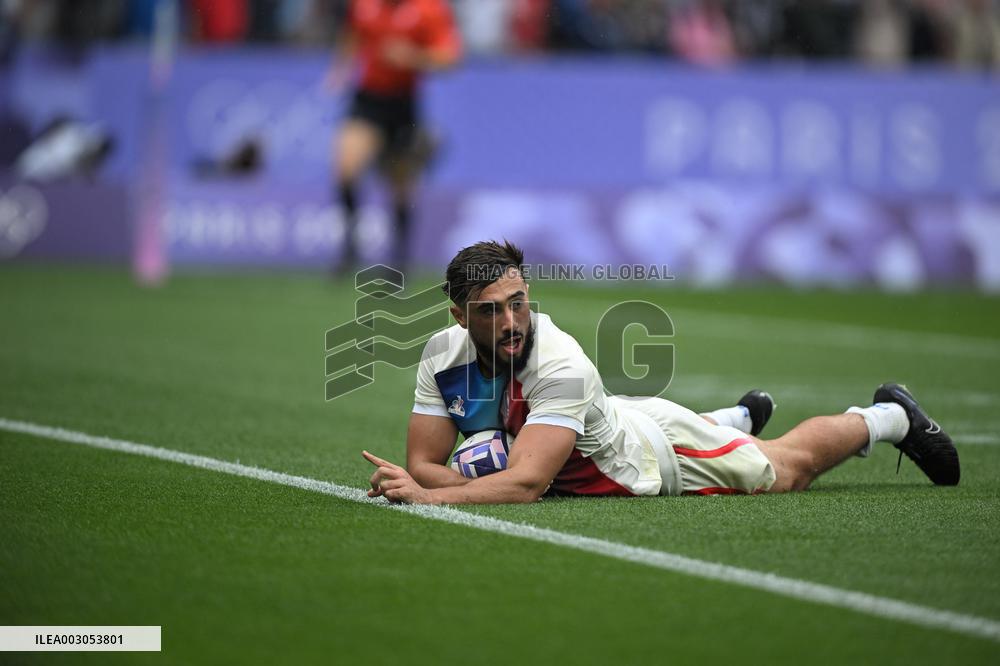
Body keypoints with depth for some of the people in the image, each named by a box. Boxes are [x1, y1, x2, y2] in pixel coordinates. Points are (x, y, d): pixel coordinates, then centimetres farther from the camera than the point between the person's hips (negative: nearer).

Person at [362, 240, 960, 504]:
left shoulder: (562, 366, -44)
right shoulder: (444, 355, -26)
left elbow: (527, 482, -50)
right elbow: (424, 462, -21)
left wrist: (428, 496, -59)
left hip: (658, 455, -6)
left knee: (794, 465, 16)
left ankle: (890, 416, 44)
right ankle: (740, 416, 69)